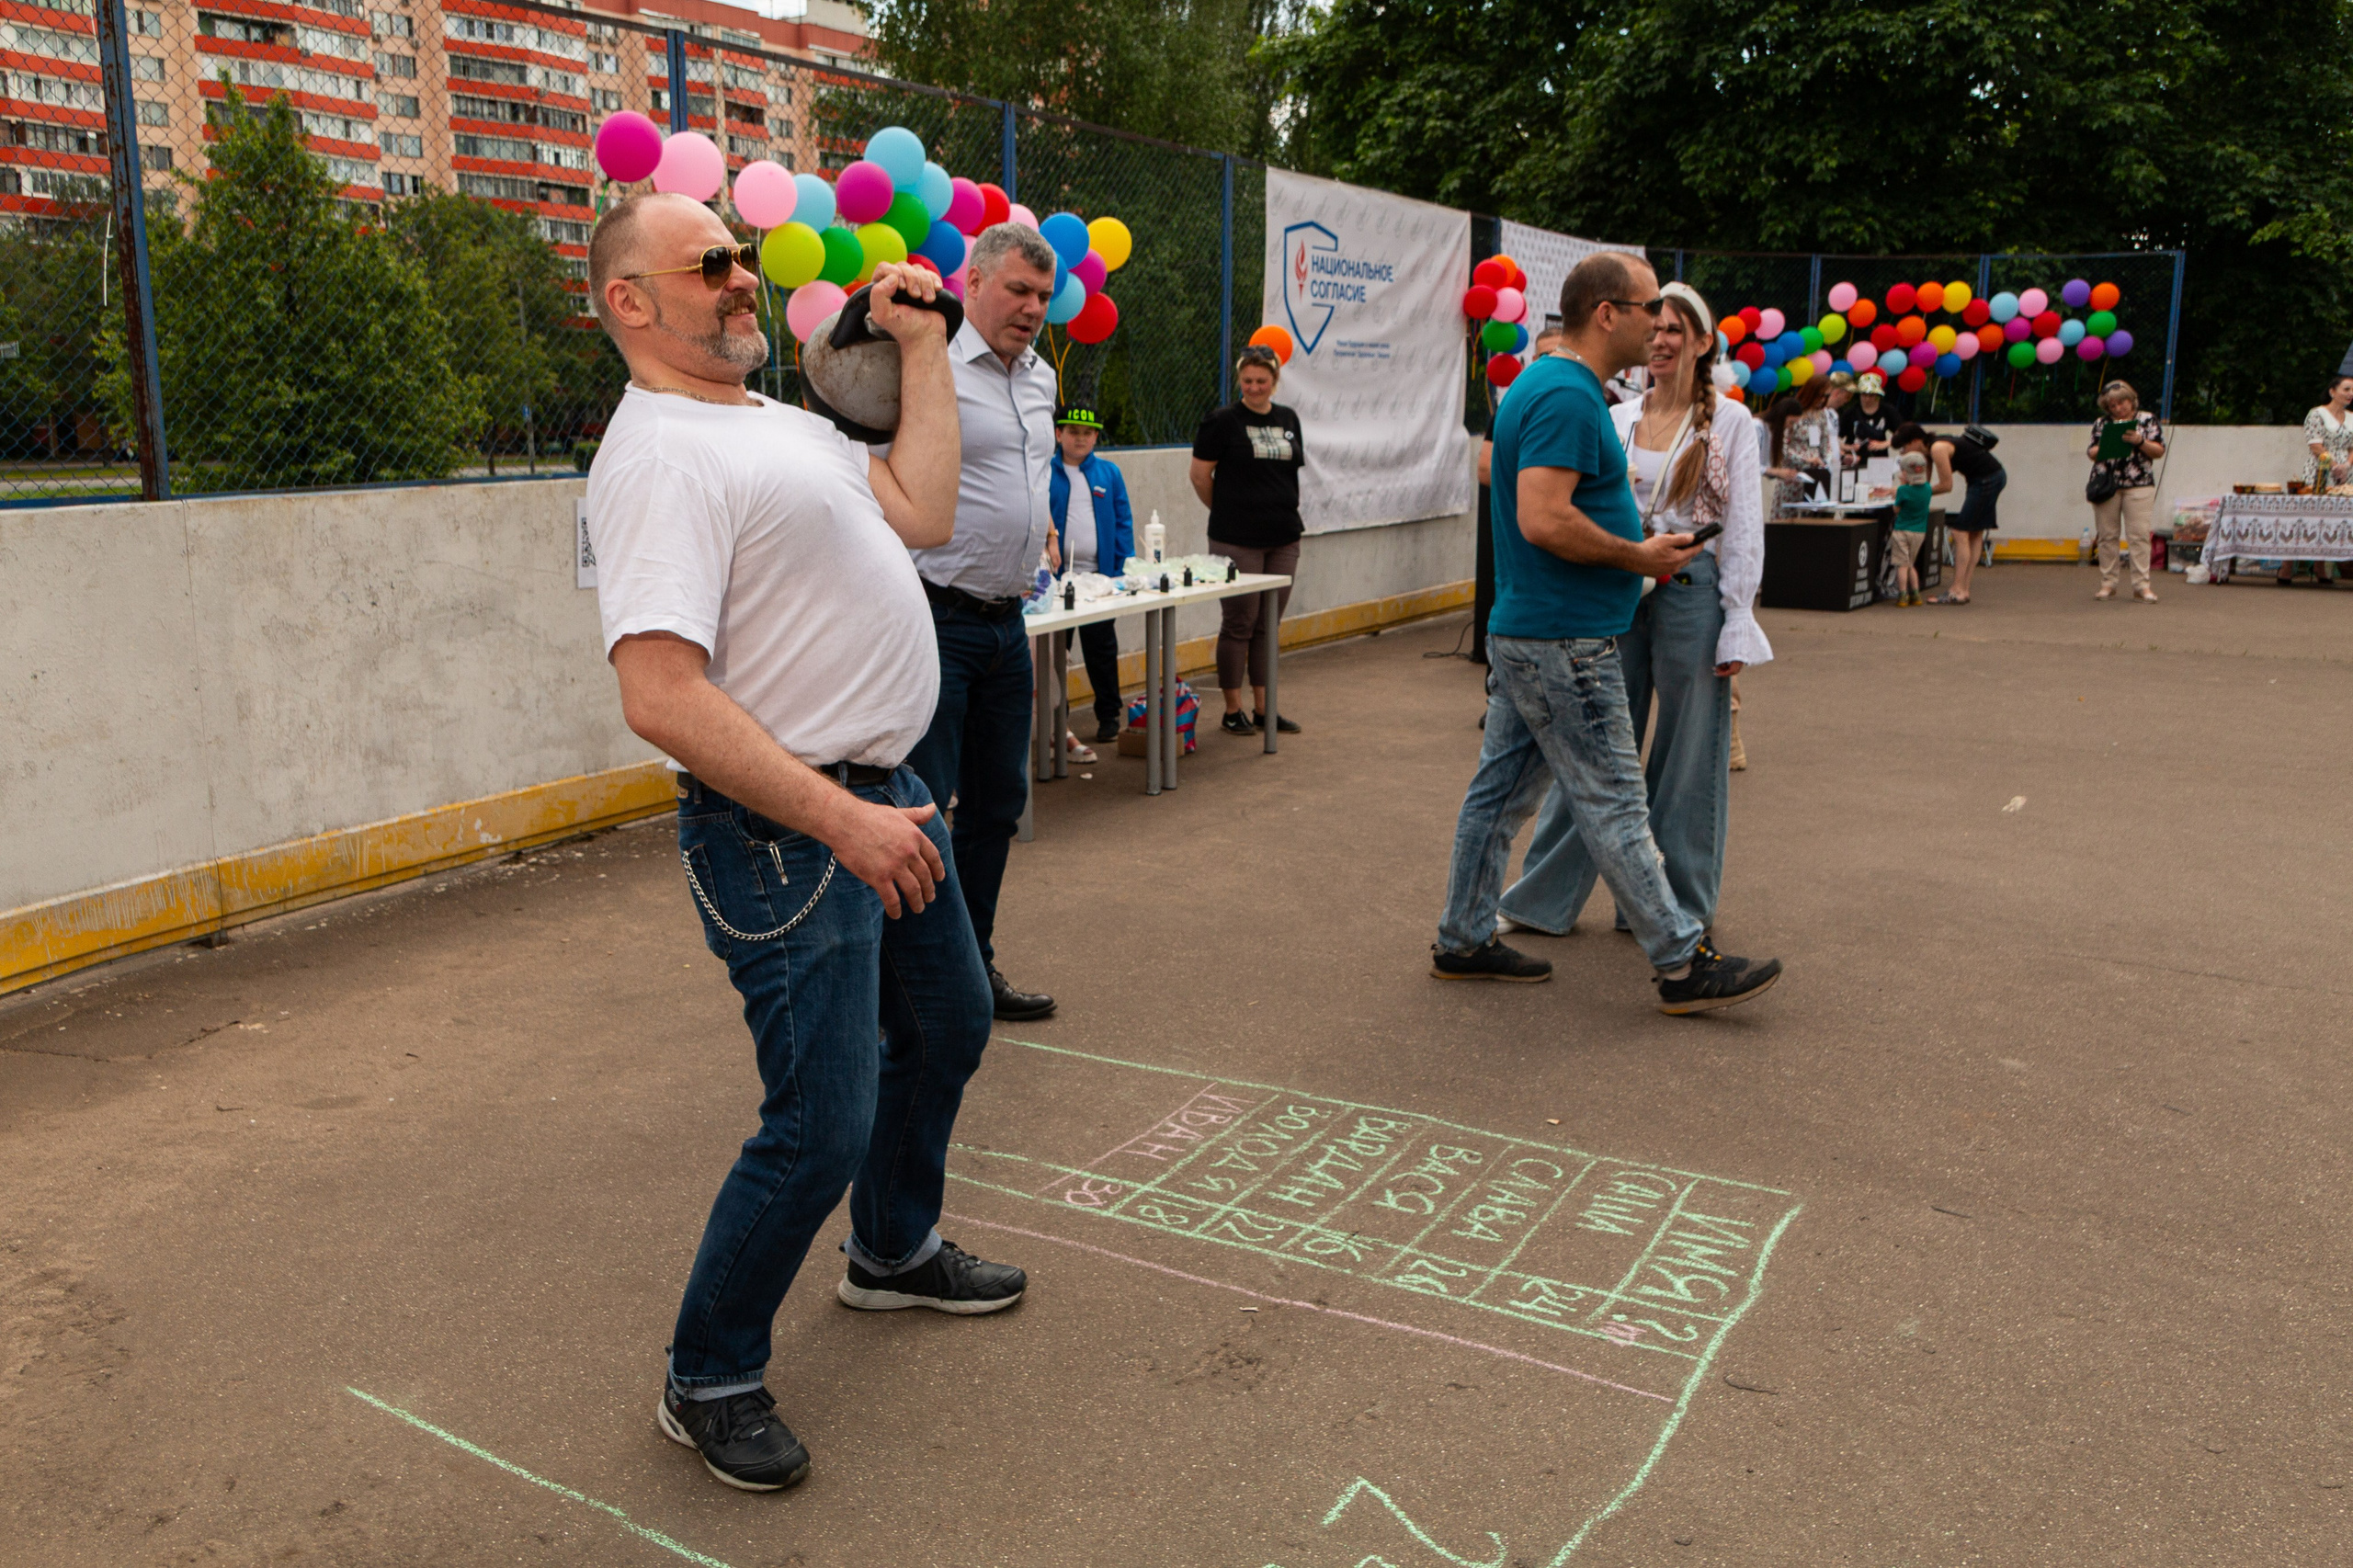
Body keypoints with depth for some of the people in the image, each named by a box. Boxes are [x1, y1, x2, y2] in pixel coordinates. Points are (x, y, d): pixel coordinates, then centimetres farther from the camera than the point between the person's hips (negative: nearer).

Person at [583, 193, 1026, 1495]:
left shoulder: (783, 422, 13)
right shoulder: (660, 456, -19)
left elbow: (922, 512, 11)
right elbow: (661, 697, -28)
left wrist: (923, 348, 11)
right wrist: (843, 823, -28)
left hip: (880, 795, 10)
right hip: (784, 833, -10)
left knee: (946, 1026, 24)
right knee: (821, 1129, -6)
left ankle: (895, 1252, 47)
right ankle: (709, 1381, 18)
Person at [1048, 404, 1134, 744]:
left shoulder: (1109, 473, 6)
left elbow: (1123, 522, 6)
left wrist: (1124, 569, -2)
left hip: (1099, 573, 1)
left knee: (1102, 649, 9)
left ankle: (1109, 717, 18)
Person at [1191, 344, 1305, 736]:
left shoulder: (1288, 420, 11)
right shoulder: (1223, 421, -6)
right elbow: (1200, 476, -2)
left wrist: (1283, 510, 12)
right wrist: (1227, 512, 9)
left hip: (1283, 538, 5)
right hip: (1237, 541, -5)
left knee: (1269, 626, 10)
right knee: (1239, 625, 0)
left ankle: (1263, 708, 18)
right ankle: (1233, 711, 9)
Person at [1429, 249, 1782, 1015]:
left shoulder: (1543, 384, 15)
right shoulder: (1568, 395, -18)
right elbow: (1545, 520, -28)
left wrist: (1638, 547, 16)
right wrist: (1638, 556, -14)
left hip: (1525, 633, 11)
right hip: (1564, 642, -10)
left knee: (1501, 790, 14)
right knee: (1613, 807, -3)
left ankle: (1464, 940, 22)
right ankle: (1683, 964, 5)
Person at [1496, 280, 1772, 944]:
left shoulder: (1729, 421, 1)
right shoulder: (1615, 419, 10)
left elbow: (1745, 529, -3)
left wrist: (1737, 627, -9)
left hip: (1691, 591, -3)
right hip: (1616, 591, 3)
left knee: (1686, 759, 5)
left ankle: (1676, 909, 19)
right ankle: (1546, 897, 17)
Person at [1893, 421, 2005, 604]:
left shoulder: (1938, 449, -19)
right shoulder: (1929, 449, 10)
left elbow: (1946, 485, -16)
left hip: (1987, 479, -11)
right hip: (1994, 476, 11)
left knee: (1961, 533, -10)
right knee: (1975, 534, 12)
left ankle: (1957, 592, -13)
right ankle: (1964, 589, 16)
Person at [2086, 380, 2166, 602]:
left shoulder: (2148, 419, 8)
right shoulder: (2101, 423, 12)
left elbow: (2159, 451, 4)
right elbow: (2091, 452, 11)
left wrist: (2140, 442, -12)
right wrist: (2105, 447, -9)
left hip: (2138, 486, -2)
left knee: (2139, 535, -7)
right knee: (2107, 535, 2)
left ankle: (2142, 585, -6)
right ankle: (2107, 584, 8)